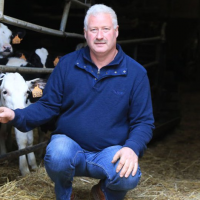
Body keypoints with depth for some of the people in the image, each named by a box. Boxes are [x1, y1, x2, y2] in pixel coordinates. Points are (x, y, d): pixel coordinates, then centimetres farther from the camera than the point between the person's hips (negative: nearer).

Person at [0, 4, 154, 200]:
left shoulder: (135, 73, -4)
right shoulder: (67, 64, -1)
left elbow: (143, 122, -3)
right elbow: (47, 106, 2)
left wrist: (132, 148, -23)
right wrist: (16, 116, -17)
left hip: (110, 153, 0)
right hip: (69, 145, 0)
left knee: (129, 176, -31)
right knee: (57, 156, -35)